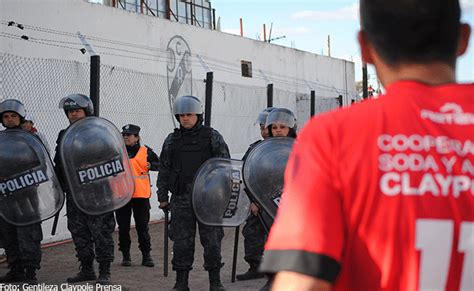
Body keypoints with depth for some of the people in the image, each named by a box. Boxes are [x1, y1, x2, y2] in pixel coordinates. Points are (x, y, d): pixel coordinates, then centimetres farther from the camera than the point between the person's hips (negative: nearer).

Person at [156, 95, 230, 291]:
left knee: (212, 239, 2)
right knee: (182, 241, 4)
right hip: (181, 198, 2)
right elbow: (164, 169, 12)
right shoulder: (172, 140, 10)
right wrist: (162, 196, 8)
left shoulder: (212, 137, 2)